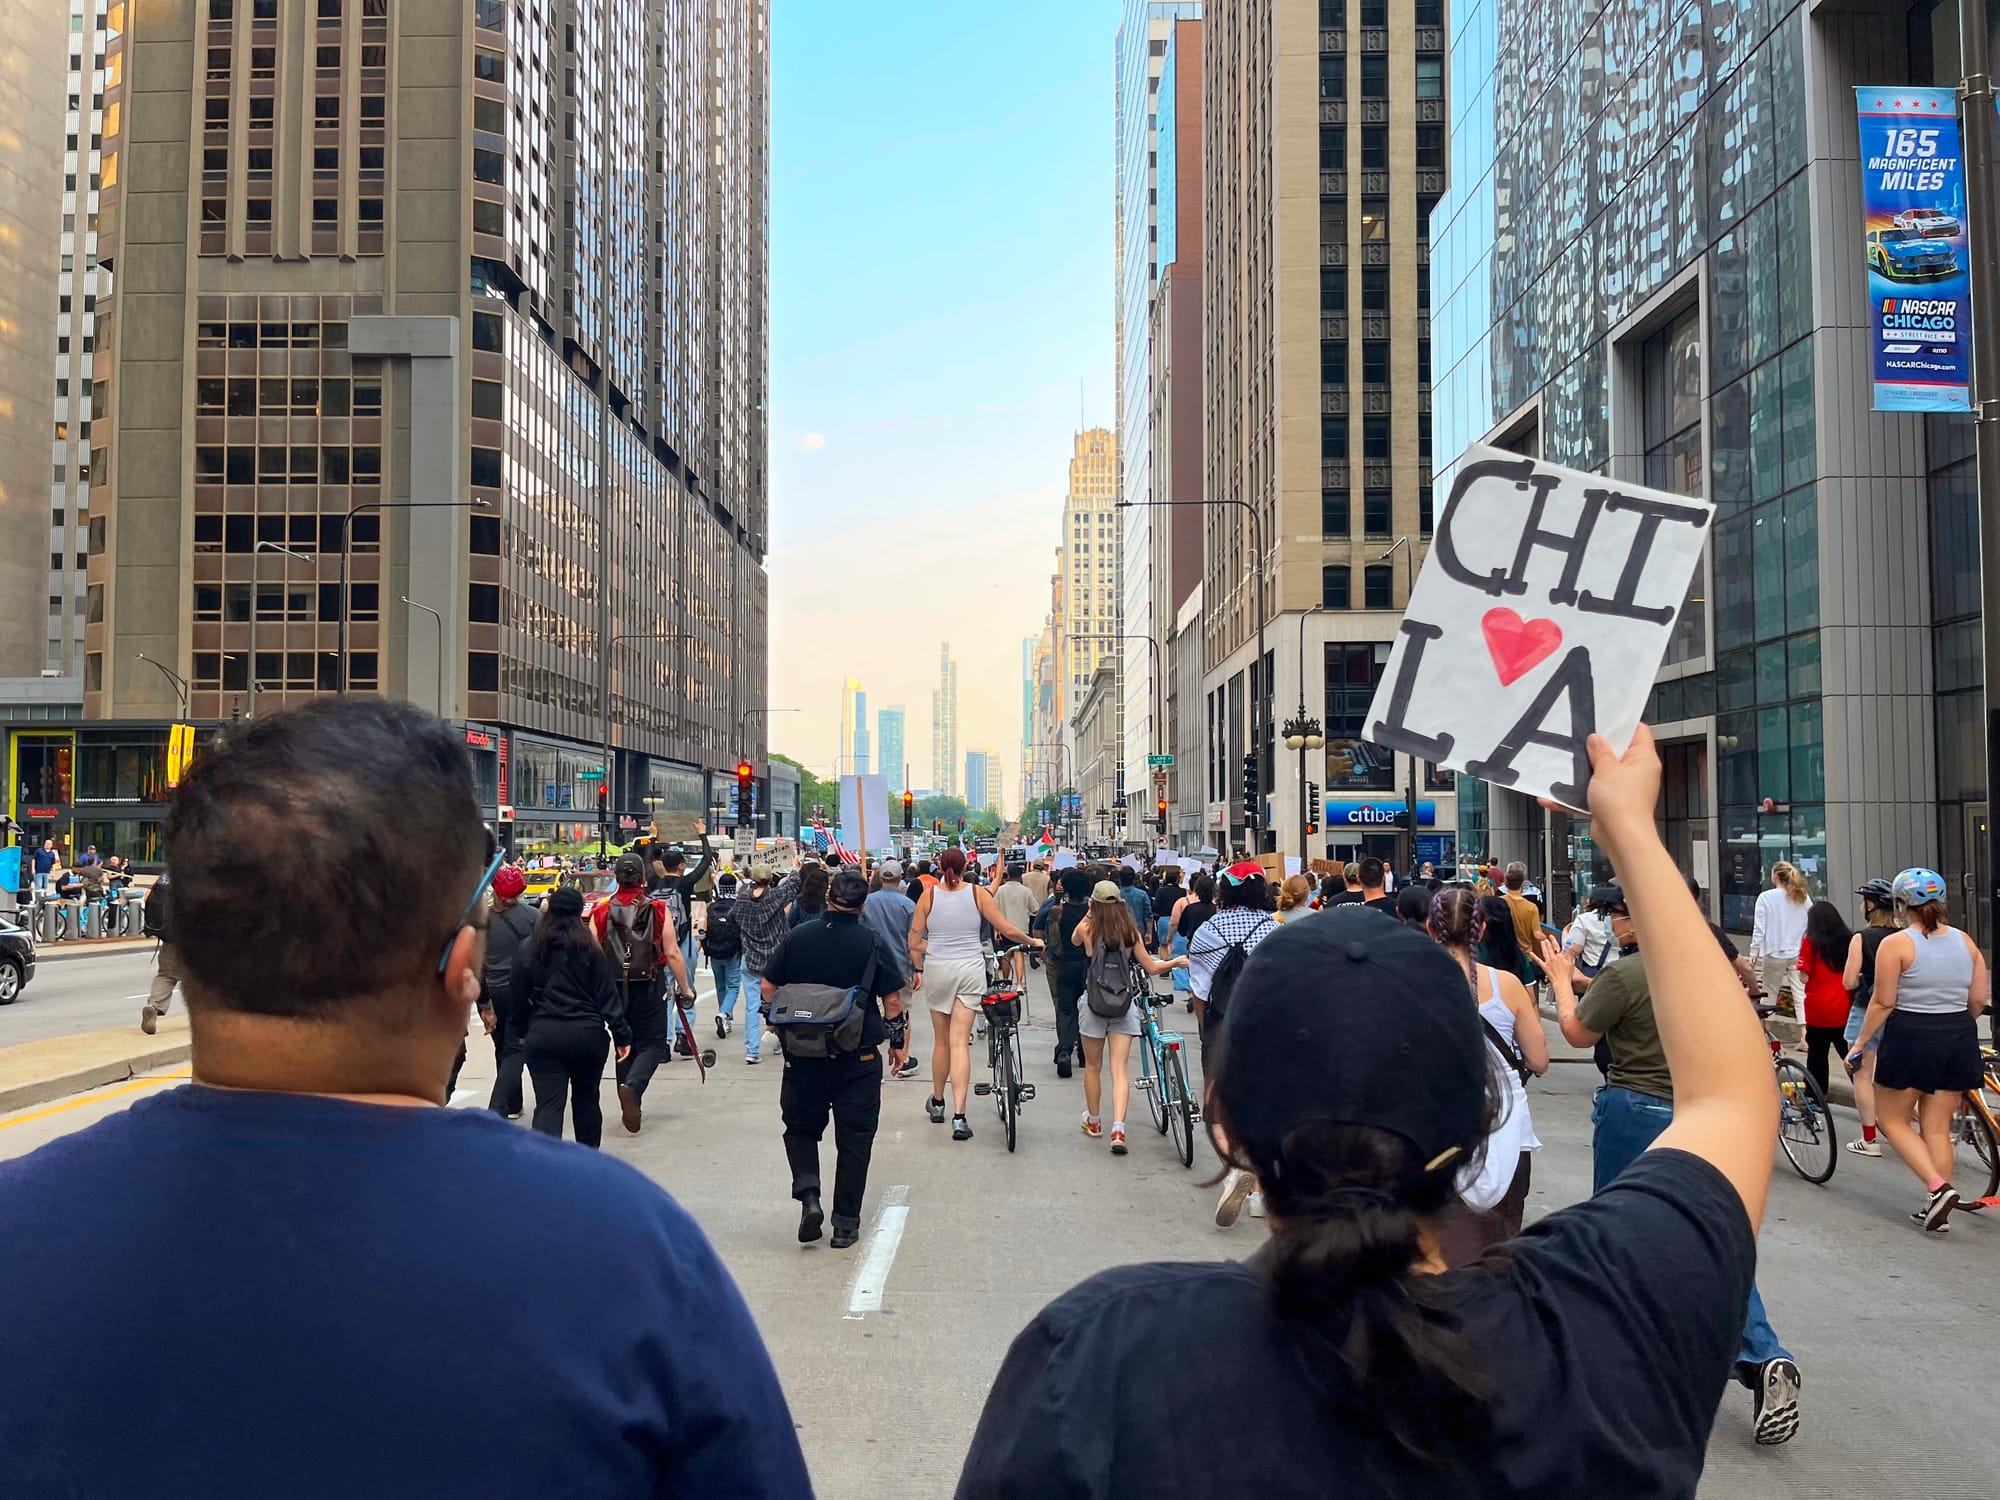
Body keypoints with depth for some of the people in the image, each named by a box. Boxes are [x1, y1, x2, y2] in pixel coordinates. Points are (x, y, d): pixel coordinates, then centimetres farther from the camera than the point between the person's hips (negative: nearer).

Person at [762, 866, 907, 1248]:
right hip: (859, 1058, -1)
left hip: (803, 1055, 1)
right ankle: (846, 1223, 12)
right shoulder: (873, 942, -8)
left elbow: (768, 988, 3)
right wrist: (896, 1031, 10)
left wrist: (778, 1021, 20)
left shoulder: (798, 936, -3)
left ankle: (808, 1194, -5)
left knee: (800, 1128, 18)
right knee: (854, 1138, 9)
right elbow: (893, 1001, -6)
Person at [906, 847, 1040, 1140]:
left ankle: (937, 1103, 31)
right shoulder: (977, 893, -2)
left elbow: (914, 940, 0)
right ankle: (958, 1116, -12)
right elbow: (1007, 930, -1)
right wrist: (1032, 941, 16)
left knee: (941, 1041, 16)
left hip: (937, 970, 1)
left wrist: (918, 969, 14)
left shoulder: (929, 895, -1)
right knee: (960, 1043, -4)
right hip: (970, 970, -1)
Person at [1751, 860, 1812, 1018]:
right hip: (1798, 953, 3)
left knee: (1769, 994, 10)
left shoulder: (1766, 897, -9)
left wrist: (1754, 952, 0)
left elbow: (1759, 928, -8)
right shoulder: (1802, 897, 1)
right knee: (1800, 992, 3)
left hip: (1774, 953, -3)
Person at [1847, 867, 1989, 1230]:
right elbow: (1978, 1001, 5)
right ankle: (1937, 1211, 13)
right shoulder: (1966, 942, 5)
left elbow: (1883, 1002, -13)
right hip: (1958, 1041, 5)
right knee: (1938, 1128, 12)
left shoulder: (1896, 944, -11)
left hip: (1909, 1037, -5)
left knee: (1893, 1120, 9)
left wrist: (1860, 1043, -3)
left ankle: (1937, 1187, -7)